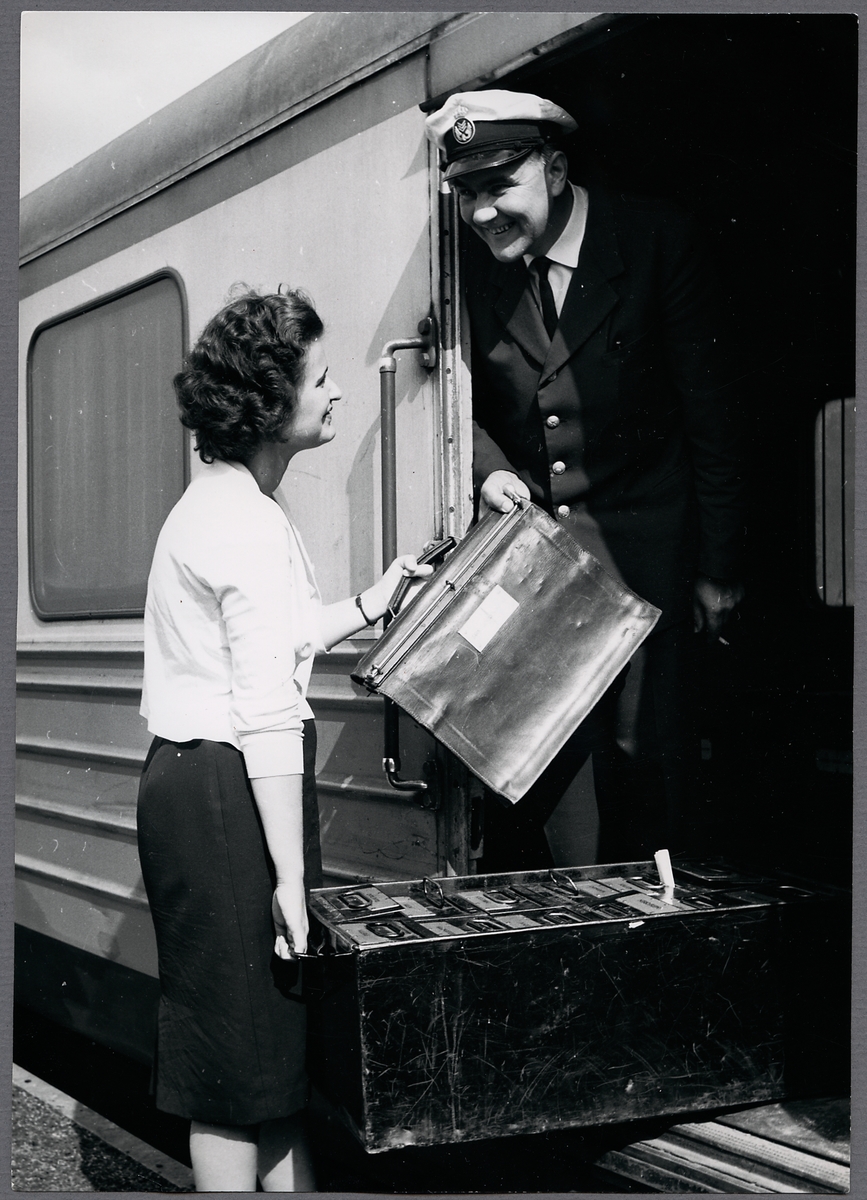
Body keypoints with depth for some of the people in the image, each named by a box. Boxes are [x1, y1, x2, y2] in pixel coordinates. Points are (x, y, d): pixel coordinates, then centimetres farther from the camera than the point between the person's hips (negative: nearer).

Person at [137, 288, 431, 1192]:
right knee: (240, 1048, 0)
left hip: (196, 774, 10)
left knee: (277, 1026, 16)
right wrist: (291, 877, -21)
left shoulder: (216, 504, 17)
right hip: (225, 791, -10)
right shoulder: (251, 526, -16)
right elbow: (266, 711, -21)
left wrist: (370, 605, 28)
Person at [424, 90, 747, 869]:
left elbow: (709, 409, -5)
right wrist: (491, 470, -11)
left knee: (645, 771, 3)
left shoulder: (656, 239, -8)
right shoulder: (473, 264, 0)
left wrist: (719, 565, -5)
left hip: (640, 548, -2)